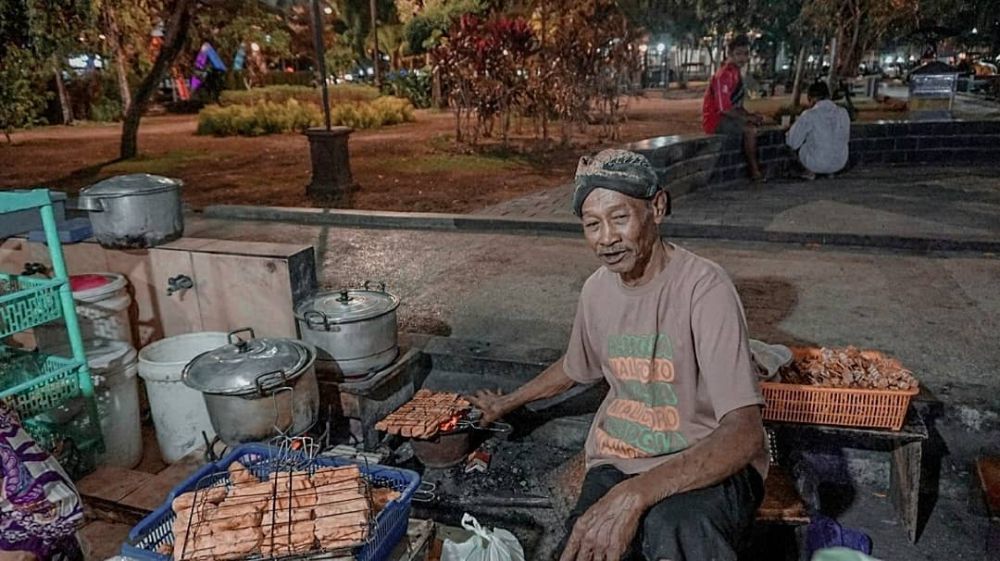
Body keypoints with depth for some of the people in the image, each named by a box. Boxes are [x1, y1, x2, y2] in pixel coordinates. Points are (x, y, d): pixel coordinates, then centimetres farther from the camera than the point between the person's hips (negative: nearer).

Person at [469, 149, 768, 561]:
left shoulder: (704, 287, -17)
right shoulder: (597, 289, 3)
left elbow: (744, 434, -25)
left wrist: (633, 495, -37)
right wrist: (508, 403, 37)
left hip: (710, 464, -3)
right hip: (616, 461, 4)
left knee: (672, 527, -37)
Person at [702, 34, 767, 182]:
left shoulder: (736, 73, 12)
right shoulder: (725, 75, -19)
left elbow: (737, 105, 17)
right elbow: (725, 109, -24)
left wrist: (751, 115, 0)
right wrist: (748, 117, -14)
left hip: (727, 117, 10)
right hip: (715, 121, -10)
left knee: (761, 122, 10)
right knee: (750, 129, -25)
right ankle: (755, 172, -14)